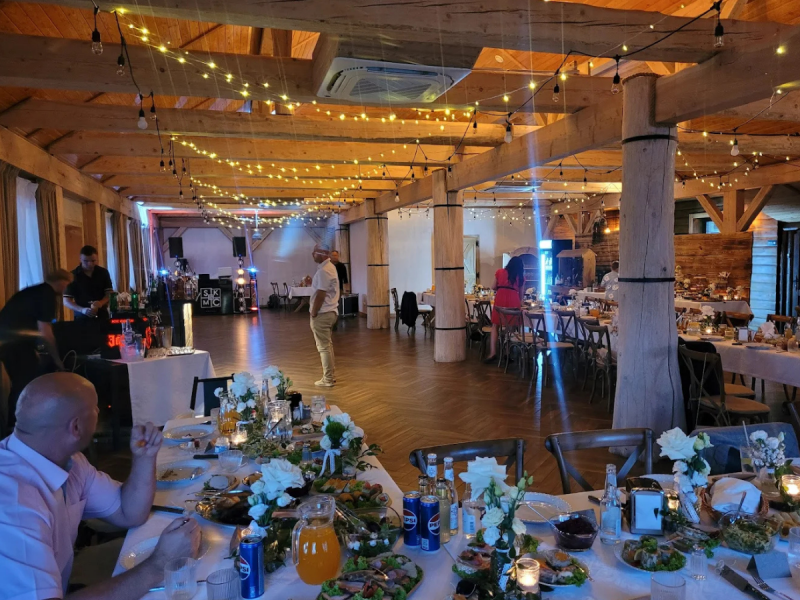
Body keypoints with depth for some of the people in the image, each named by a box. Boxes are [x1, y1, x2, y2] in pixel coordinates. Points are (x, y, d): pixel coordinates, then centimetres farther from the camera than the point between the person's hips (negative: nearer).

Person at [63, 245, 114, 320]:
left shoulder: (103, 272, 1)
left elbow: (109, 294, 1)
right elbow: (66, 301, -6)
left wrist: (101, 303, -20)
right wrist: (82, 310, -24)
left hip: (102, 316, 2)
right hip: (82, 318, -2)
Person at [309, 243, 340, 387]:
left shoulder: (323, 271, -20)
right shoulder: (329, 267, 14)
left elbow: (320, 295, -22)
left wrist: (313, 314, -15)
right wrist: (312, 283, 8)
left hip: (322, 314, -10)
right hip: (330, 312, 10)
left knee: (323, 347, -3)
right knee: (327, 345, 17)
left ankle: (327, 379, 4)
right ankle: (331, 375, 25)